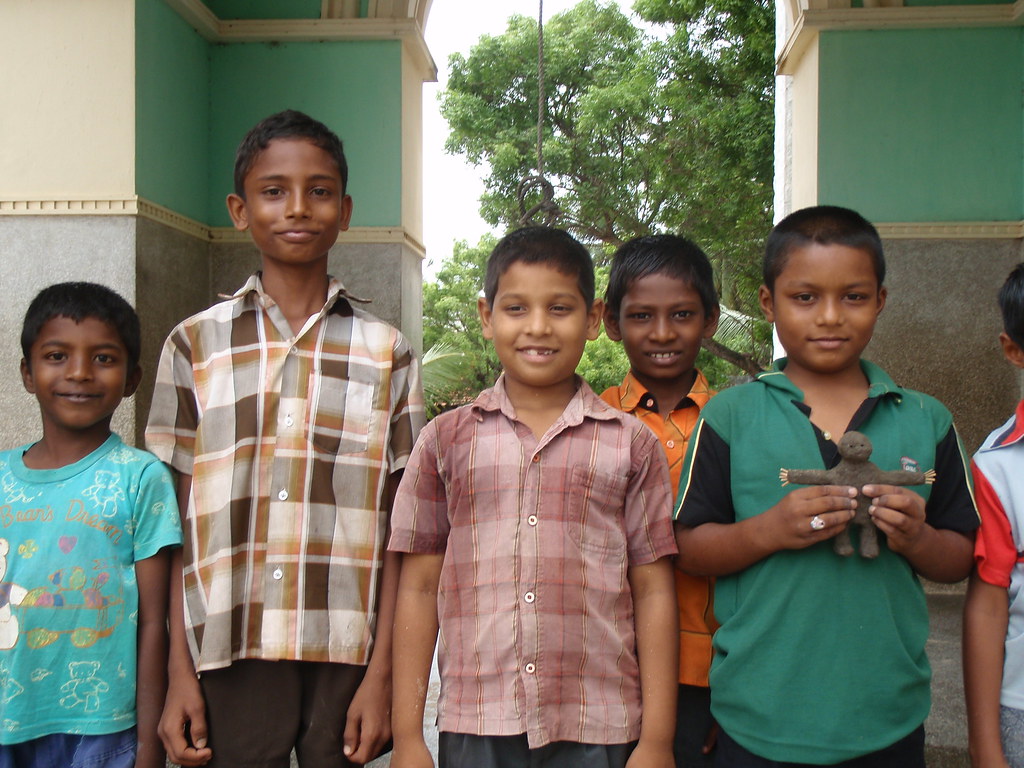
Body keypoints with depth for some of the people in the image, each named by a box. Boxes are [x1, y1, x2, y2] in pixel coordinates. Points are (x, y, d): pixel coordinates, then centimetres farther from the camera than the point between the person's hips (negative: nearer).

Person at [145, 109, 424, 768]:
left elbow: (398, 531, 2)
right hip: (229, 658, 0)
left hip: (346, 660, 0)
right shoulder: (196, 345, 3)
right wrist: (179, 676, 0)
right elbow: (175, 525, 3)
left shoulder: (386, 354, 3)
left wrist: (382, 672, -3)